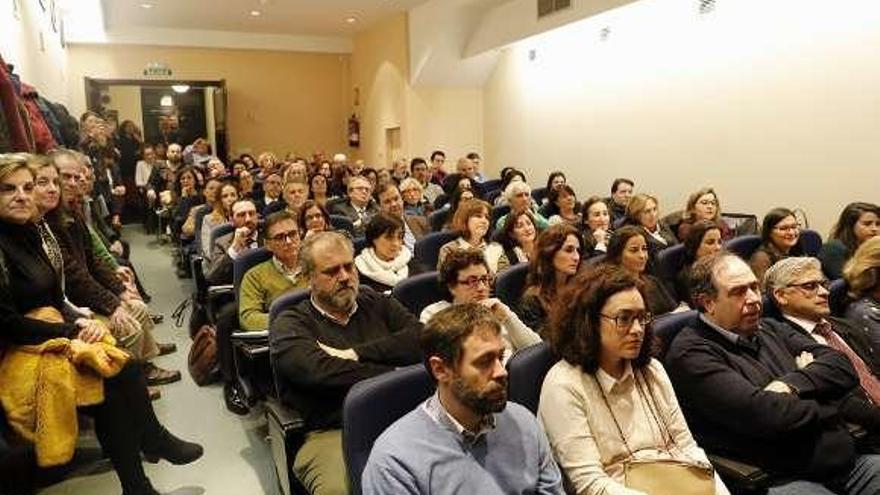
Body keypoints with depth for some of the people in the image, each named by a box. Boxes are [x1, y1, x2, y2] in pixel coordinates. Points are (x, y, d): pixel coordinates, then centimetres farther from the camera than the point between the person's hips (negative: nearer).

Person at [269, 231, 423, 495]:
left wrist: (357, 353, -7)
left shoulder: (375, 303, 18)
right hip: (333, 431, -2)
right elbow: (320, 371, -13)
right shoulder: (288, 325, 7)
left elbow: (421, 338, 1)